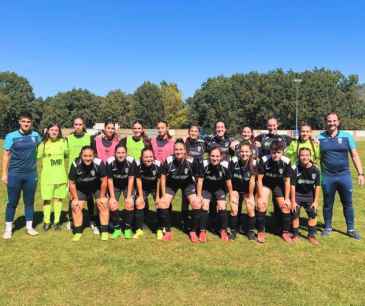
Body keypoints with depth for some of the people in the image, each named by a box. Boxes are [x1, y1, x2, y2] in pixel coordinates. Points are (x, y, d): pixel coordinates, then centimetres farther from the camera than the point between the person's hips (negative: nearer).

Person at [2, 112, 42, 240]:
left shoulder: (35, 135, 3)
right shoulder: (11, 136, -3)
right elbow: (6, 155, -2)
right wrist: (4, 174, -5)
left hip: (31, 174, 2)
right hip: (14, 174, -2)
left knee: (29, 201, 10)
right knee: (12, 202, 6)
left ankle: (29, 227, 21)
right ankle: (8, 228, 17)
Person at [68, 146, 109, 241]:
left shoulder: (99, 163, -30)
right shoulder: (75, 165, -26)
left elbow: (104, 181, -17)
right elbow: (72, 183, -12)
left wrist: (102, 197, -11)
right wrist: (75, 199, -9)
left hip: (97, 188, -1)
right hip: (81, 189, 2)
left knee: (103, 204, -13)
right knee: (75, 206, -7)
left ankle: (104, 231, -1)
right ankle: (78, 232, 10)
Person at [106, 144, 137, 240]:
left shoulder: (131, 161, -26)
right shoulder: (110, 162, -24)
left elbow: (131, 179, -17)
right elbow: (110, 180, -16)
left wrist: (129, 196, -18)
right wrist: (112, 197, -17)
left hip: (127, 185, 0)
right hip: (115, 186, 1)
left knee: (129, 205, -16)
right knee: (113, 205, -13)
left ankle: (128, 228, 3)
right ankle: (117, 229, 6)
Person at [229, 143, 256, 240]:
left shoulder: (254, 163, -21)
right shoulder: (234, 161, -22)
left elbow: (252, 181, -16)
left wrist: (250, 196, -10)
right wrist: (231, 194, -8)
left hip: (247, 190, 0)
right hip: (235, 188, 0)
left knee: (251, 208, -10)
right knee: (234, 208, -9)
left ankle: (251, 231, 11)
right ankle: (233, 230, 10)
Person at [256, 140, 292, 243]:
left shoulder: (286, 162, -23)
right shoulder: (264, 160, -29)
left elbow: (287, 181, -11)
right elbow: (259, 179, -18)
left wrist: (287, 198, -8)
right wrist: (261, 197, -17)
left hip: (279, 184, 2)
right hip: (265, 183, -2)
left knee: (286, 206, -4)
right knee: (261, 205, -16)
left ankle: (285, 232, 17)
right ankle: (261, 232, 2)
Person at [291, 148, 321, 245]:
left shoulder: (315, 169, -13)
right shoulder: (295, 168, -19)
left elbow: (317, 186, -5)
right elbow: (292, 185, -14)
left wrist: (316, 201, -5)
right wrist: (293, 201, -12)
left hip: (309, 194, 2)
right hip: (297, 194, -2)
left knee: (313, 213, 0)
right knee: (295, 214, -3)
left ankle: (311, 235, 16)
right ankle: (295, 235, 13)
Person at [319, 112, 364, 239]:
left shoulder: (346, 136, 1)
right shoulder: (320, 138, 0)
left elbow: (355, 155, 3)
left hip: (344, 175, 0)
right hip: (327, 177, 0)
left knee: (348, 203, 10)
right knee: (327, 204, 11)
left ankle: (351, 229, 24)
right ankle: (328, 227, 26)